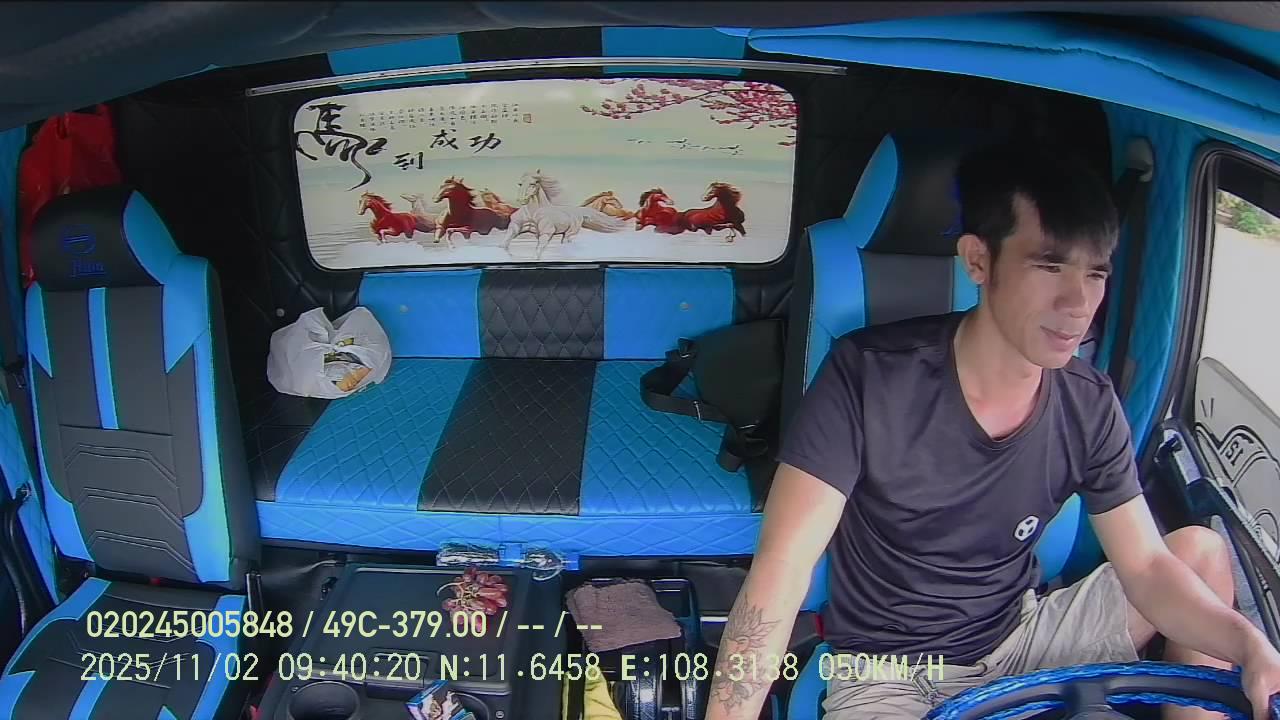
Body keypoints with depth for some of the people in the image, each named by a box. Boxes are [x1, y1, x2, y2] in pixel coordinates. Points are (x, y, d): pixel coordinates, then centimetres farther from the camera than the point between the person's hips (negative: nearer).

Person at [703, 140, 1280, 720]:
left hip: (1018, 641, 6)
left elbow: (1147, 565, -1)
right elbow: (781, 569, -26)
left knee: (1201, 550, 2)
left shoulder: (1090, 406, -7)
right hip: (885, 673, -5)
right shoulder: (869, 373, -23)